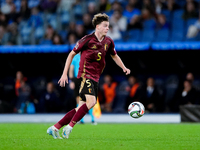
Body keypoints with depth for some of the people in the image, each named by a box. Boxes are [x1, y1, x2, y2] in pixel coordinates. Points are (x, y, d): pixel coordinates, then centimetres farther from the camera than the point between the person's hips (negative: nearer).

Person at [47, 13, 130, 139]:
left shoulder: (108, 42, 10)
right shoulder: (88, 39, -8)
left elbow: (114, 56, 29)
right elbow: (72, 54, 0)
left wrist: (124, 68, 14)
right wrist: (65, 73, -3)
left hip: (95, 78, 7)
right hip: (85, 74, -7)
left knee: (82, 107, 3)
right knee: (91, 101, -26)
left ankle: (55, 128, 9)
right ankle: (69, 127, -16)